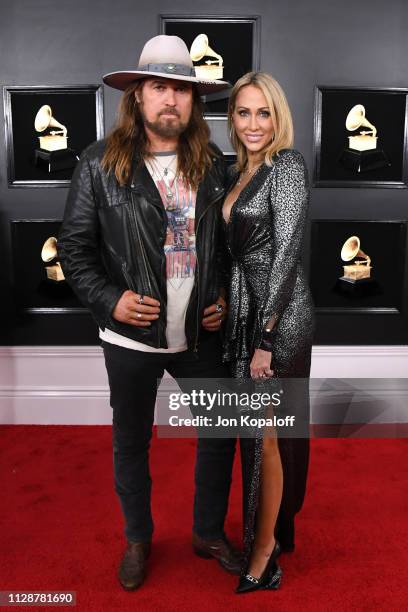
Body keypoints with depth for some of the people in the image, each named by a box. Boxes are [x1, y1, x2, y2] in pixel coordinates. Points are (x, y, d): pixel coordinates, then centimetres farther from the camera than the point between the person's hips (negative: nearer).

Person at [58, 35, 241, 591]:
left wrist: (224, 300, -1)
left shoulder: (214, 165, 2)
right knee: (131, 443, 15)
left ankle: (209, 532, 40)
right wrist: (110, 299, -15)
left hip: (201, 334, 3)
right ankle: (138, 539, 41)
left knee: (221, 433, 14)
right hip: (131, 336, -2)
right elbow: (74, 247, -4)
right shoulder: (100, 164, -7)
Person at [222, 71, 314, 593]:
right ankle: (271, 533, 37)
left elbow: (286, 253, -18)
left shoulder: (287, 166, -11)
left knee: (267, 434, 1)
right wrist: (228, 313, 13)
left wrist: (266, 337, -20)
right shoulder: (241, 171, 13)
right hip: (245, 313, 8)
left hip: (278, 316, -8)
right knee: (256, 429, 17)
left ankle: (263, 554, 19)